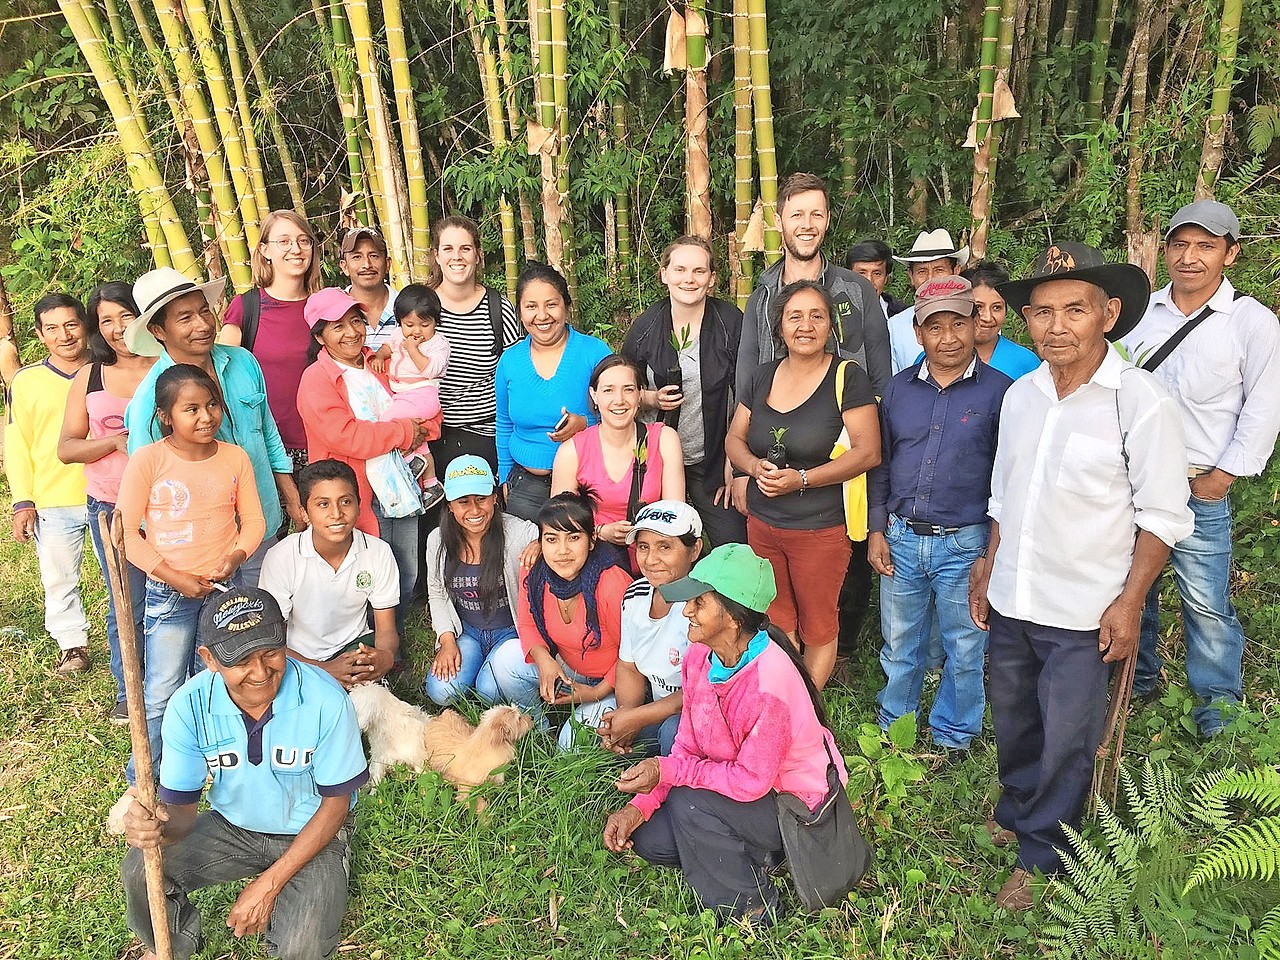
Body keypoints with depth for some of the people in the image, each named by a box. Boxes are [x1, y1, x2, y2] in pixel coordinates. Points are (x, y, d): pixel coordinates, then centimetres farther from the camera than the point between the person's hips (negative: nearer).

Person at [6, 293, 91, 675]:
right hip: (52, 502, 1)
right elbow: (17, 444, 5)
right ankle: (72, 644, 24)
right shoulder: (26, 381, 3)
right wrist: (22, 501, -2)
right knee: (59, 578, 8)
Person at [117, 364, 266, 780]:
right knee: (162, 695, 4)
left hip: (223, 588, 3)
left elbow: (254, 519, 3)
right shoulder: (147, 460, -13)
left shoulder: (235, 457, -4)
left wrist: (237, 556, -16)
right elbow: (127, 532, -10)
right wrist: (175, 578, -15)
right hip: (168, 593, -3)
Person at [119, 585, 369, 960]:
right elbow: (182, 808, -13)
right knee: (140, 871, -19)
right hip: (232, 827, 3)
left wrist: (269, 883, -19)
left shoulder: (326, 701, -28)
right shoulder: (190, 705, -20)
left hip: (312, 833, -3)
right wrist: (159, 824, -39)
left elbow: (335, 802, -16)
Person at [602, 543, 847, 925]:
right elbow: (687, 747, -2)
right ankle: (755, 856, 11)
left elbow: (752, 781, -27)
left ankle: (750, 911, -4)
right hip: (741, 784, 7)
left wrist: (667, 770, -25)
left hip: (797, 807, -7)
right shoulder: (701, 657, -10)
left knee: (687, 802, -28)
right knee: (648, 837, -4)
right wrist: (639, 806, -12)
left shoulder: (769, 685, -34)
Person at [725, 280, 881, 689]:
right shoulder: (762, 377, 6)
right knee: (776, 624, 15)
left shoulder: (847, 377, -10)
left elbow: (868, 451, -15)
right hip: (762, 523, 5)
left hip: (820, 528, -4)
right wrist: (755, 466, -11)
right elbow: (734, 439, 12)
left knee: (817, 627, 11)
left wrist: (802, 479, -21)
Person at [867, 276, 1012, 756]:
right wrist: (877, 530, 5)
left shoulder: (998, 391, -5)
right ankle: (893, 727, 36)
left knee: (965, 651, 12)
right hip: (901, 537, 3)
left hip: (965, 544, -3)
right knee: (899, 644, 16)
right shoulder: (899, 388, 5)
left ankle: (953, 737, 33)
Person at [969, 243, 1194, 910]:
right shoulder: (1020, 394, 3)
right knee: (1013, 724, 20)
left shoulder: (1139, 400, -14)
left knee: (1066, 742, 8)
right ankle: (1016, 810, 45)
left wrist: (1129, 603, -12)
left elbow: (1162, 516, -10)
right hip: (1009, 603, 5)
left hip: (1082, 614, -5)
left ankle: (1040, 855, 29)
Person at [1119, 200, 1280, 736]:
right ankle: (1141, 685, 32)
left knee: (1206, 605, -3)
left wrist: (1220, 479, -7)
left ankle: (1220, 719, 13)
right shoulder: (1137, 310, 6)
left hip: (1198, 490, -4)